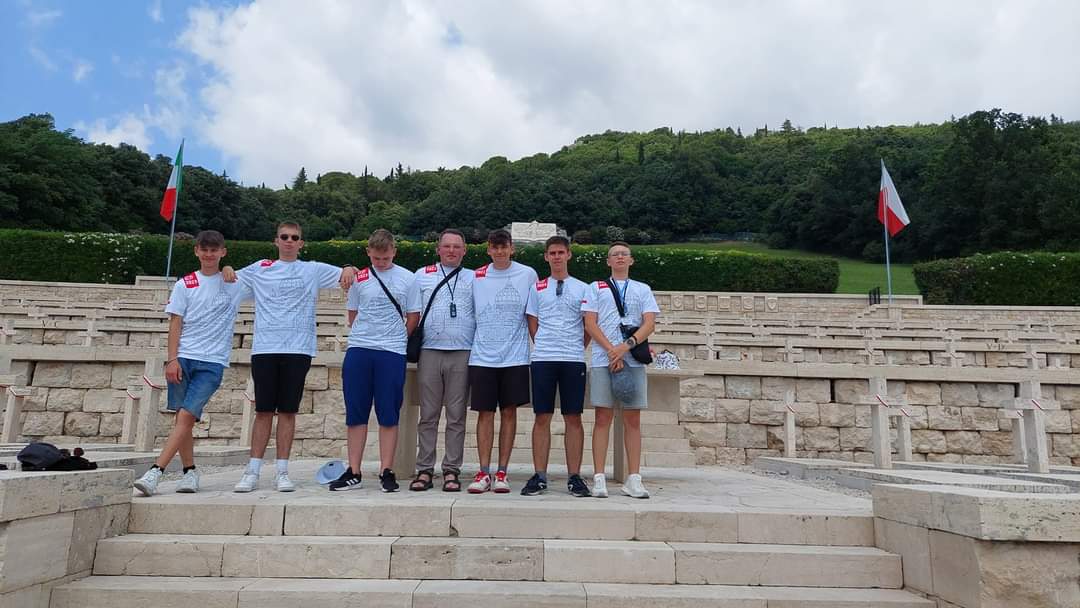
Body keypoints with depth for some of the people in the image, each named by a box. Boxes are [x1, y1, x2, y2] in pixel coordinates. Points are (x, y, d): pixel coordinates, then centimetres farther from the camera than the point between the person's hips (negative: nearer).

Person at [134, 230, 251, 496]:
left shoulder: (236, 284, 8)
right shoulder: (185, 284, 9)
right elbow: (175, 324, 5)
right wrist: (172, 359, -4)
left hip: (213, 362, -2)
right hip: (183, 358, 2)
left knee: (186, 416, -12)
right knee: (182, 417, 5)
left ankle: (155, 473, -11)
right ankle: (190, 471, 17)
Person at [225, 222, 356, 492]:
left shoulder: (313, 270, 10)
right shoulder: (260, 269, 14)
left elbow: (346, 275, 9)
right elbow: (232, 280, 23)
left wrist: (349, 270, -14)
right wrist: (227, 269, 0)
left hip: (298, 349, -1)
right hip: (264, 348, 1)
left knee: (288, 411, 3)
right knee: (263, 411, 2)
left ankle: (282, 472, 9)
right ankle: (252, 471, 9)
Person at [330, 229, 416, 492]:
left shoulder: (408, 279, 4)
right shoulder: (359, 279, 9)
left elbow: (414, 317, 9)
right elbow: (352, 318, 15)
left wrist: (397, 337, 4)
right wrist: (367, 335, 5)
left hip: (392, 352, -2)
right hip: (358, 350, 2)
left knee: (388, 415, 1)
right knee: (356, 413, 4)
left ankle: (386, 472, 9)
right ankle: (353, 473, 12)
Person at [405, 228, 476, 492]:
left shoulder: (474, 279, 12)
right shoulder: (422, 276, 14)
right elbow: (413, 315, 10)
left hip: (462, 354, 0)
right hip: (429, 352, 1)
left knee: (456, 416, 2)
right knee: (428, 414, 4)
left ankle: (451, 470, 9)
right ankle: (424, 470, 10)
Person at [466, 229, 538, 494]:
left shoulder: (527, 275, 2)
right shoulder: (477, 277, 5)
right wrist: (470, 345, 8)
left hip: (515, 356, -1)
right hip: (482, 356, 1)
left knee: (509, 412, 4)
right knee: (485, 412, 2)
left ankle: (502, 472, 12)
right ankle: (484, 472, 9)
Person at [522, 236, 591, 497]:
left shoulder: (582, 288, 10)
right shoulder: (537, 288, 12)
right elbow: (532, 324, 13)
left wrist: (578, 349, 5)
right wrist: (544, 348, 6)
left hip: (574, 360, 0)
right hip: (542, 359, 1)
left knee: (573, 418, 1)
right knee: (542, 417, 1)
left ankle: (574, 477, 7)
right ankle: (539, 476, 8)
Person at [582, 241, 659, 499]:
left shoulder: (643, 289, 16)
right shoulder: (596, 288, 13)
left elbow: (649, 323, 3)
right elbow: (590, 324, 2)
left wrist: (626, 346, -13)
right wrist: (611, 351, -10)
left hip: (634, 360, 1)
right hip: (603, 360, -1)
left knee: (633, 421, 3)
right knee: (603, 418, -2)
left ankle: (633, 479, 7)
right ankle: (599, 478, 1)